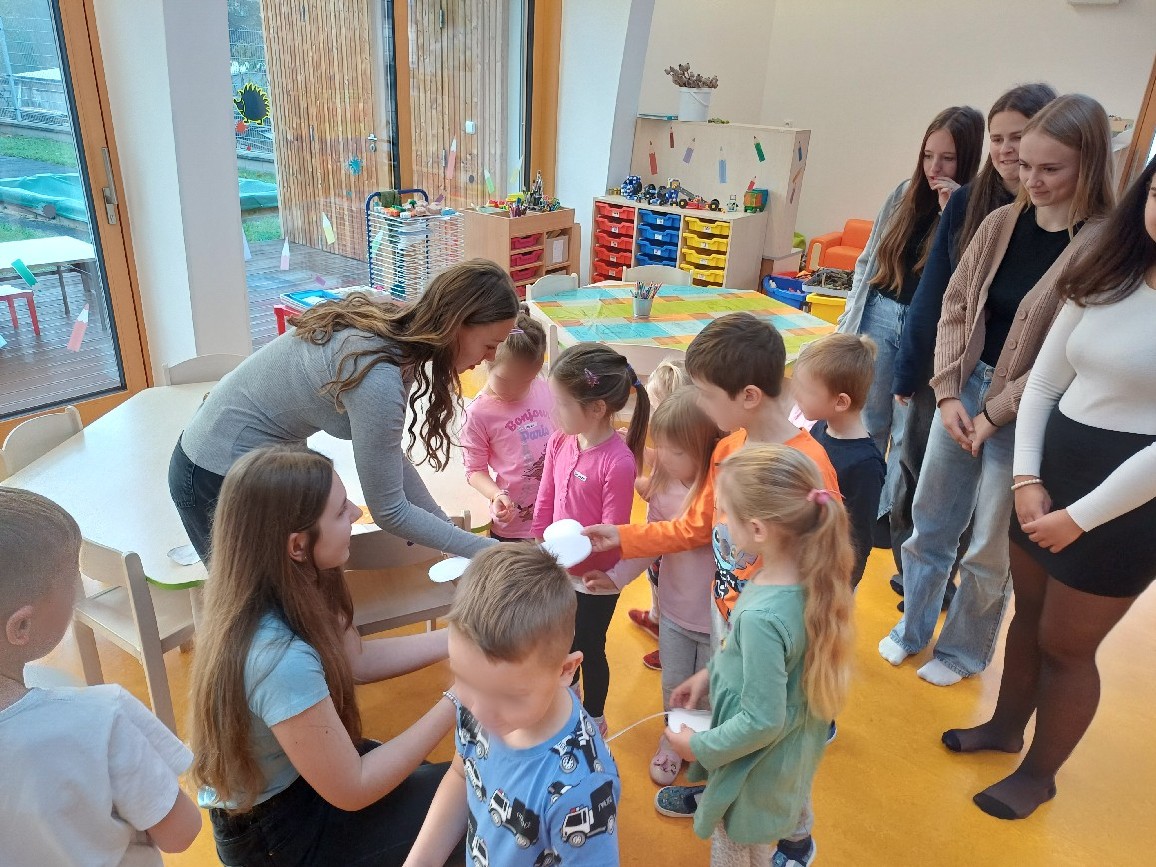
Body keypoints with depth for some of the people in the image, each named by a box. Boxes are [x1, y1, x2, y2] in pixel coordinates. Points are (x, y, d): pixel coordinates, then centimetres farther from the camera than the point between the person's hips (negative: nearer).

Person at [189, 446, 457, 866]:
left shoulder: (283, 594, -14)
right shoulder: (282, 660, -38)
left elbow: (356, 659, 3)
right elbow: (353, 791, -26)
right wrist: (456, 702, -24)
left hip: (293, 778, 7)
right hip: (273, 831, -7)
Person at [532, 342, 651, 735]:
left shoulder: (618, 462, -29)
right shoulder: (559, 442, -9)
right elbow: (544, 504, 0)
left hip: (594, 579, -6)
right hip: (560, 570, 6)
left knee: (590, 649, 16)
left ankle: (594, 719, 43)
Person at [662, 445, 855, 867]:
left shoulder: (761, 617, -41)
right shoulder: (811, 575, -17)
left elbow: (762, 721, -30)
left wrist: (700, 746, -15)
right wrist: (711, 672, 1)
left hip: (760, 765, -7)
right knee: (791, 803, 39)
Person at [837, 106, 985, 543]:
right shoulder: (905, 194, 4)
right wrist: (852, 318, 9)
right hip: (881, 315, 4)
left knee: (908, 434, 6)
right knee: (868, 422, 14)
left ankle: (887, 517, 23)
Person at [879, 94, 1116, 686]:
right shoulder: (1000, 222, 2)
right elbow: (955, 306, 3)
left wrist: (993, 413, -14)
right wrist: (948, 393, -5)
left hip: (1024, 414, -5)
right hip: (962, 391, 5)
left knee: (990, 547, 10)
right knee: (929, 520, 16)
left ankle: (964, 650, 33)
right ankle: (912, 626, 37)